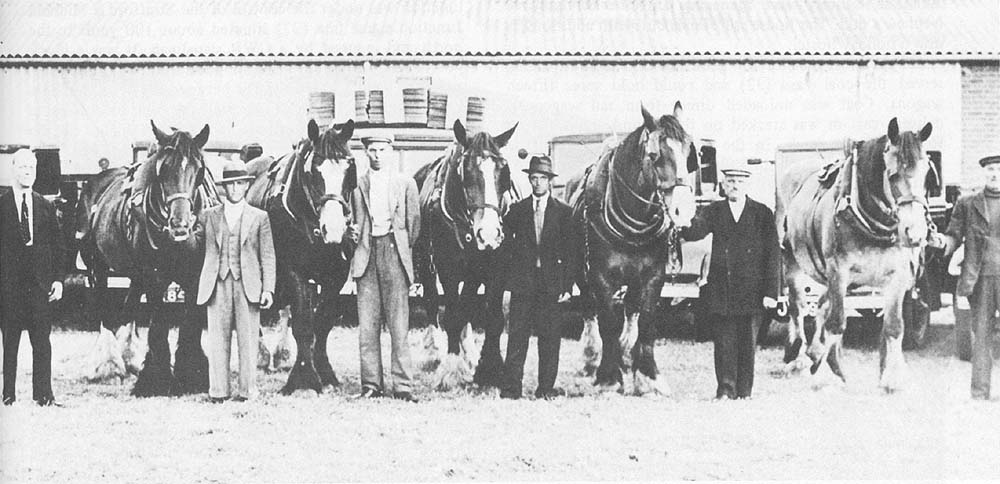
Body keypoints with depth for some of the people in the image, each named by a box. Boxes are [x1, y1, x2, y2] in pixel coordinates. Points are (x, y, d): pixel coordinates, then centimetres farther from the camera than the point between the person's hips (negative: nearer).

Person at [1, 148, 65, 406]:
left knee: (42, 340, 1)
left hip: (40, 281, 2)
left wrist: (57, 279, 3)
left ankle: (43, 393, 6)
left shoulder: (46, 206, 11)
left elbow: (58, 245, 11)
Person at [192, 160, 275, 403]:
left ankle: (246, 390, 5)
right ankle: (218, 391, 5)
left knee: (248, 339, 0)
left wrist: (268, 289, -2)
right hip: (217, 284, 1)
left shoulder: (259, 217, 9)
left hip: (248, 285, -1)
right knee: (217, 340, 1)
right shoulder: (208, 216, 11)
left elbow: (268, 256, 6)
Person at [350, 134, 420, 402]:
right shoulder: (358, 185, 13)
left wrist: (404, 250, 7)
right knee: (367, 326, 0)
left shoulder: (406, 184, 10)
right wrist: (354, 231, -2)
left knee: (399, 324, -6)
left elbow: (414, 222, 12)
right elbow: (356, 221, 18)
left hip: (394, 251, -2)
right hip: (366, 253, 2)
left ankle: (403, 387, -4)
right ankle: (371, 385, 5)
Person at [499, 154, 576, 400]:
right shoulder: (517, 210, 8)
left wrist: (567, 286, -3)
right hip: (522, 283, 0)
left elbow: (570, 252, 4)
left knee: (550, 337, 2)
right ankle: (511, 387, -1)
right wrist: (509, 276, 1)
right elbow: (505, 243, 10)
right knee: (517, 336, -3)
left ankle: (546, 387, 9)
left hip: (551, 284, 0)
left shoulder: (564, 212, 6)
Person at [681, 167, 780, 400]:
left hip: (752, 291, -1)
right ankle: (725, 390, 5)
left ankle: (744, 392, 13)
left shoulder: (763, 214, 4)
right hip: (721, 291, 1)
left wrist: (771, 292, -5)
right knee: (723, 342, 0)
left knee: (748, 343, 4)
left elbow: (772, 256, 2)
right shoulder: (714, 212, 8)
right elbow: (694, 232, -9)